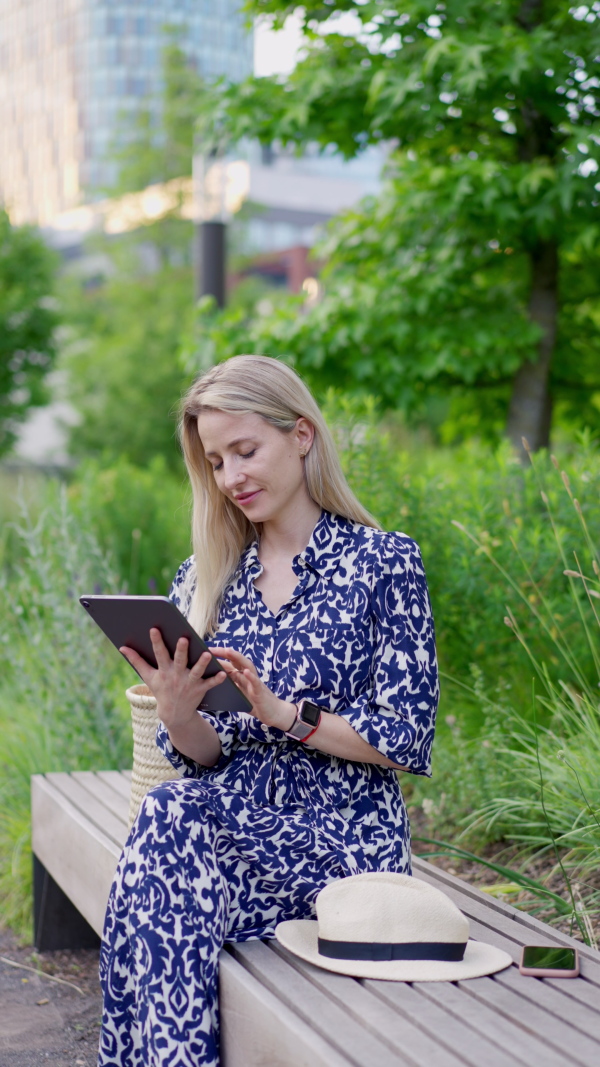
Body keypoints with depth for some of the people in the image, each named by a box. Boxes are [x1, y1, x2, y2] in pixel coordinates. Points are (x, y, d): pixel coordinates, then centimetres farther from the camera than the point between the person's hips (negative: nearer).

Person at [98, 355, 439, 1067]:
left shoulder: (383, 563, -2)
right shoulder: (204, 581, 12)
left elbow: (406, 740, -6)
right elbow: (201, 756, 10)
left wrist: (283, 713, -18)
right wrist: (175, 710, -12)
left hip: (341, 838, -4)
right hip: (234, 817, 4)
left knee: (169, 824, -28)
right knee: (169, 815, -29)